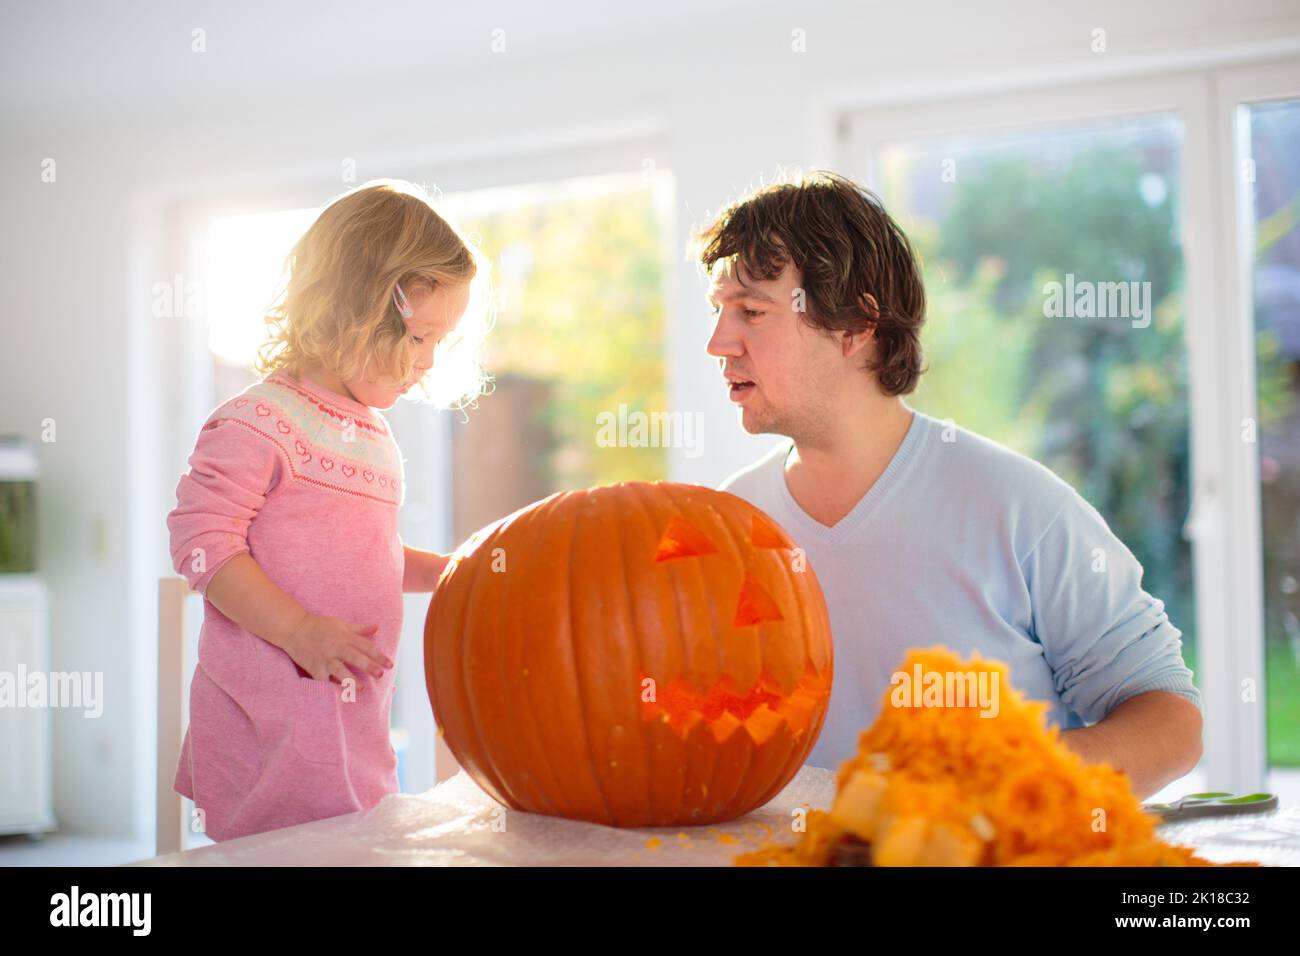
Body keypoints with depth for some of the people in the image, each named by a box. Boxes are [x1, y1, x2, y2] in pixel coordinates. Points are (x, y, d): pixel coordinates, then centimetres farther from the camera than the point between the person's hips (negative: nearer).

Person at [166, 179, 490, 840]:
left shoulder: (373, 434, 16)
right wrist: (298, 629, -23)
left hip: (354, 723, 8)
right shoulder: (259, 423, -12)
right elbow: (201, 540, -17)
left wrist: (446, 571, 13)